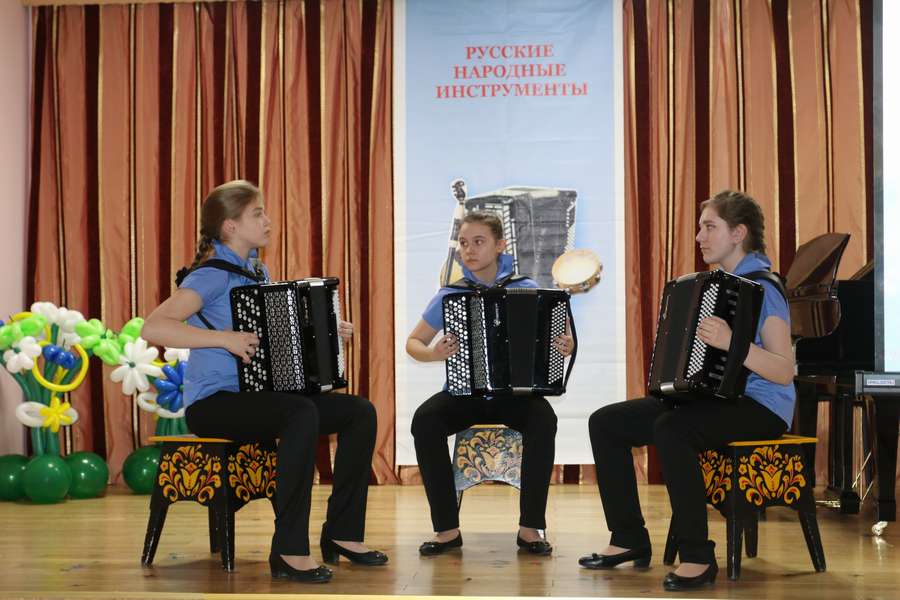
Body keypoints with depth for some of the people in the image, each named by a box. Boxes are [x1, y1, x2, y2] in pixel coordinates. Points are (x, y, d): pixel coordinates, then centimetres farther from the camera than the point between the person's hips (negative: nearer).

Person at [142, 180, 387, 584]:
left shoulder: (257, 271, 13)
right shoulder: (212, 275, -12)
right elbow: (152, 327, -27)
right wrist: (225, 338, -31)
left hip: (257, 395, 8)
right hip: (213, 403, -8)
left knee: (360, 411, -5)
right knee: (303, 413, -35)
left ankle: (342, 532, 3)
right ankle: (289, 551, -29)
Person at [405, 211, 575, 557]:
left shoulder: (527, 290, -1)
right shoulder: (449, 295, 1)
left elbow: (555, 338, 8)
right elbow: (412, 342, 8)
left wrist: (566, 347, -16)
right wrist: (431, 354, -15)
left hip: (516, 393, -1)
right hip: (464, 393, 1)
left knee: (543, 421, -33)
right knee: (424, 421, -29)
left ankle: (530, 528, -21)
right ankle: (447, 528, -17)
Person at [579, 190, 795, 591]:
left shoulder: (763, 288, -11)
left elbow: (784, 372, -21)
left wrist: (731, 343, -34)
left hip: (758, 407, -9)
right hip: (708, 397, 9)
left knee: (671, 428, -37)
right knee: (605, 422, -2)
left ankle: (698, 557, -28)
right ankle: (629, 539, 5)